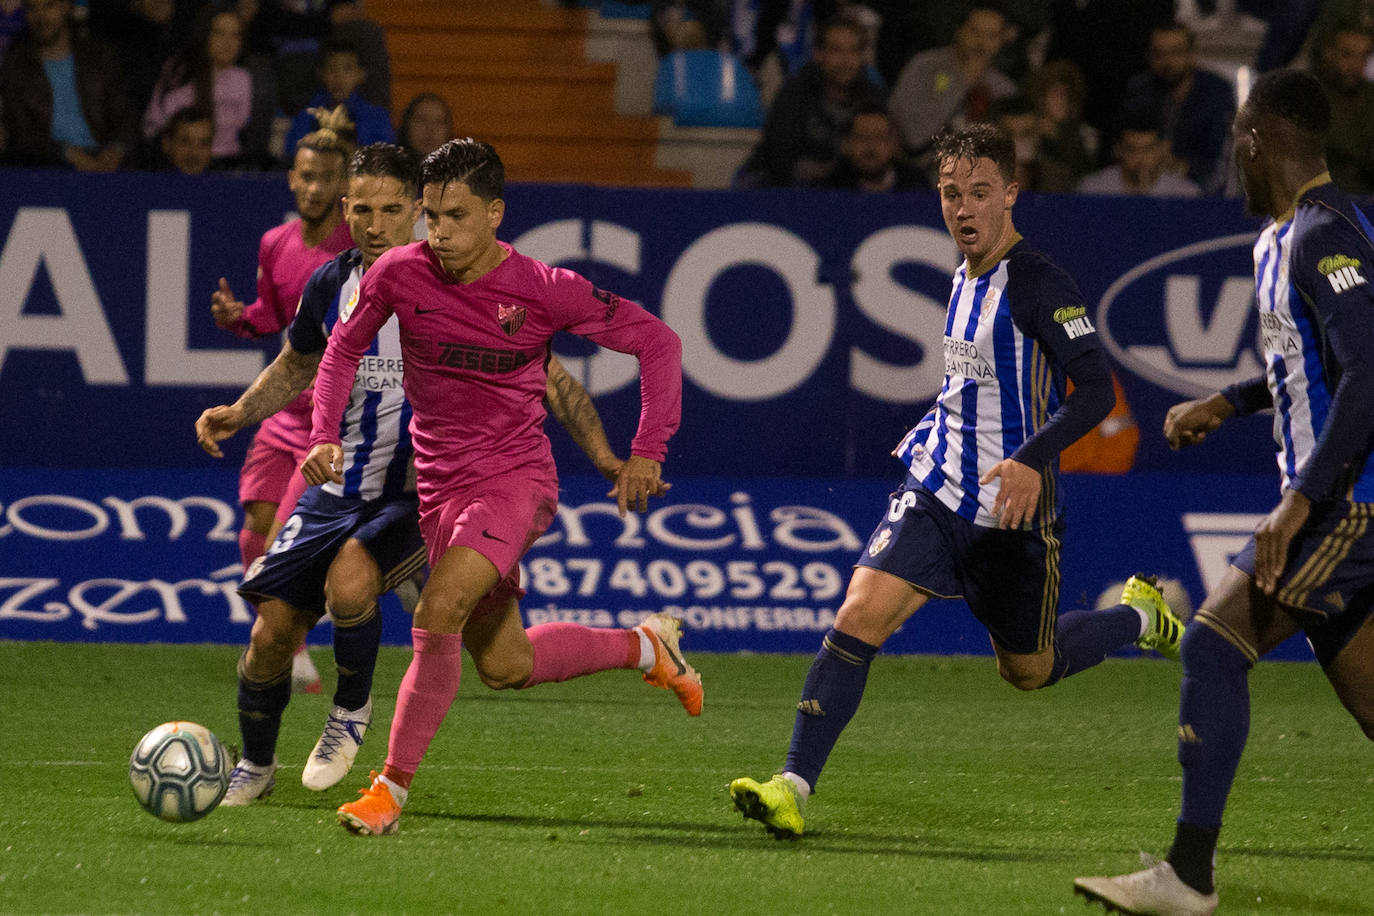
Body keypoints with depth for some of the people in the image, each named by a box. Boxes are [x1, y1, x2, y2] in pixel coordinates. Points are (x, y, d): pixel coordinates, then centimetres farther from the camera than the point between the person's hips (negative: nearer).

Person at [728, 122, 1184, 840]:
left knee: (1029, 671, 13)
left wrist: (1031, 459, -36)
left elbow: (1095, 389, -23)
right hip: (938, 495, 5)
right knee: (858, 618, -15)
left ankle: (1140, 617, 41)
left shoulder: (1037, 284, -15)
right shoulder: (966, 278, 9)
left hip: (1012, 512, -5)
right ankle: (793, 787, -18)